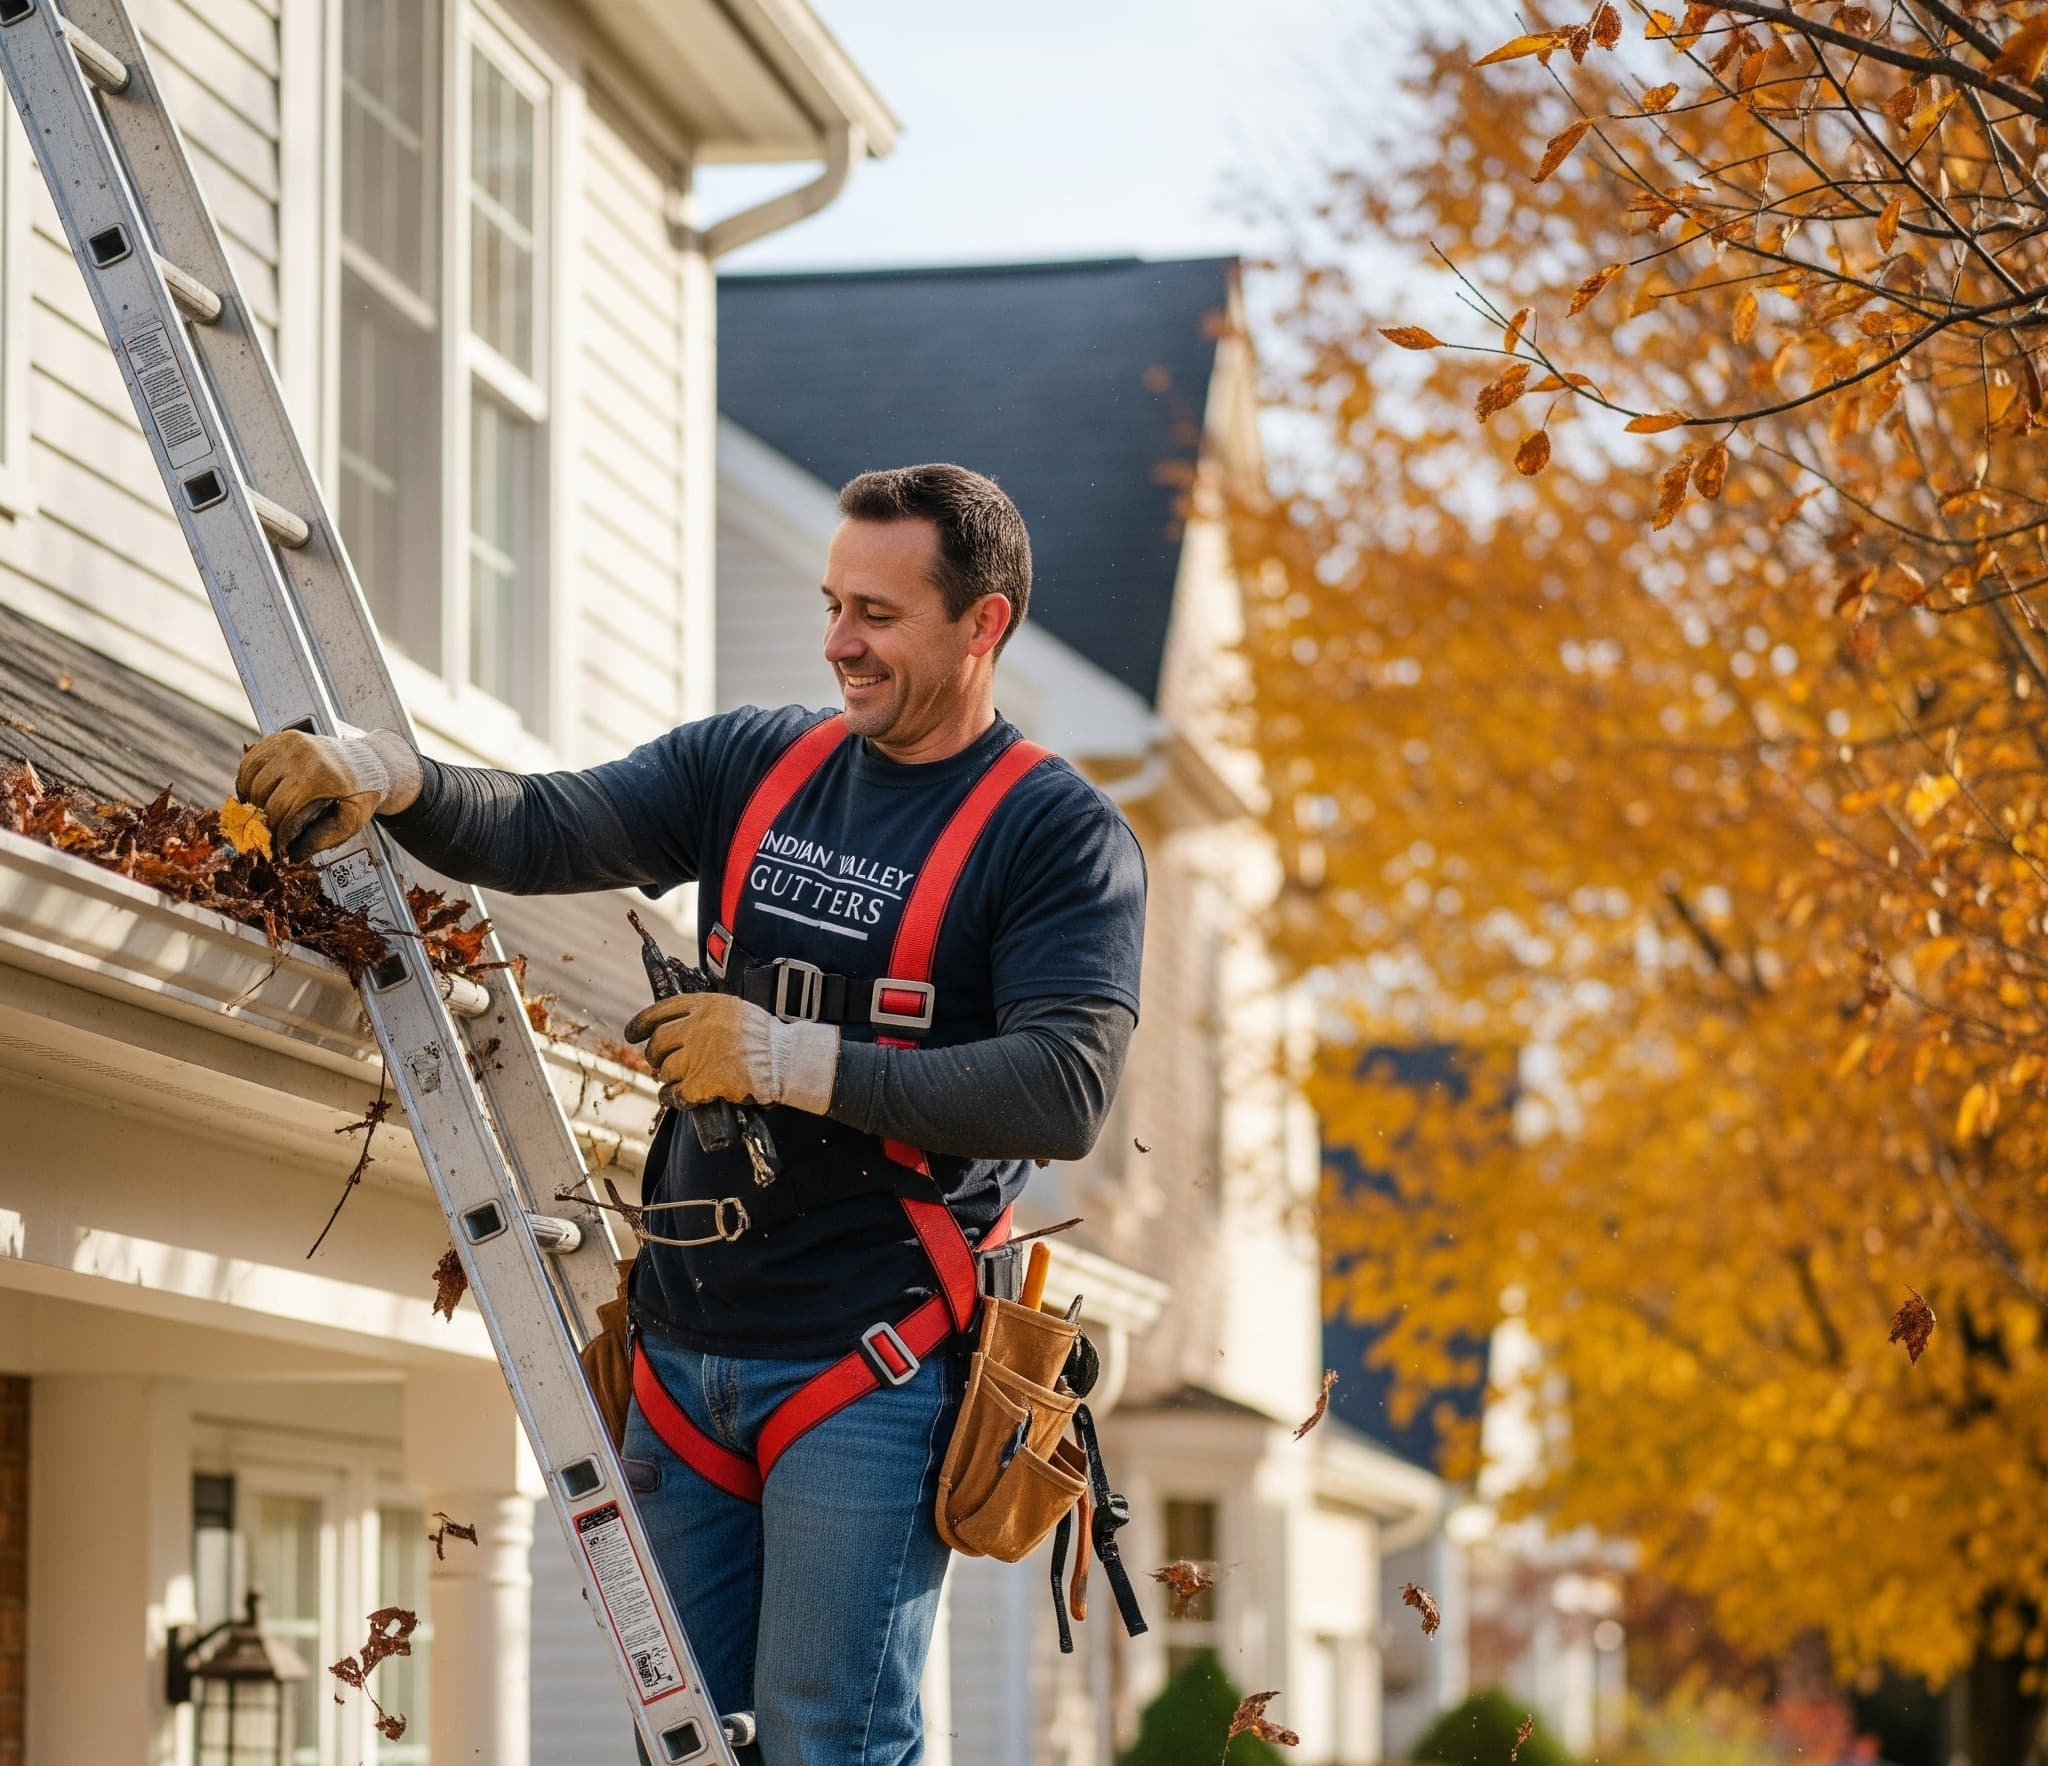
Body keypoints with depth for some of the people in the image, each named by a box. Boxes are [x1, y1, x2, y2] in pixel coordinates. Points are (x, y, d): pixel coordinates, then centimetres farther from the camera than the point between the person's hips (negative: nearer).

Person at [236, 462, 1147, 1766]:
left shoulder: (1062, 836, -5)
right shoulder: (754, 767, 12)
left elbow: (1065, 1093, -17)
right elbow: (544, 831, 2)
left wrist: (786, 1059, -20)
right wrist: (388, 775, -19)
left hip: (869, 1371, -6)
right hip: (686, 1351, 6)